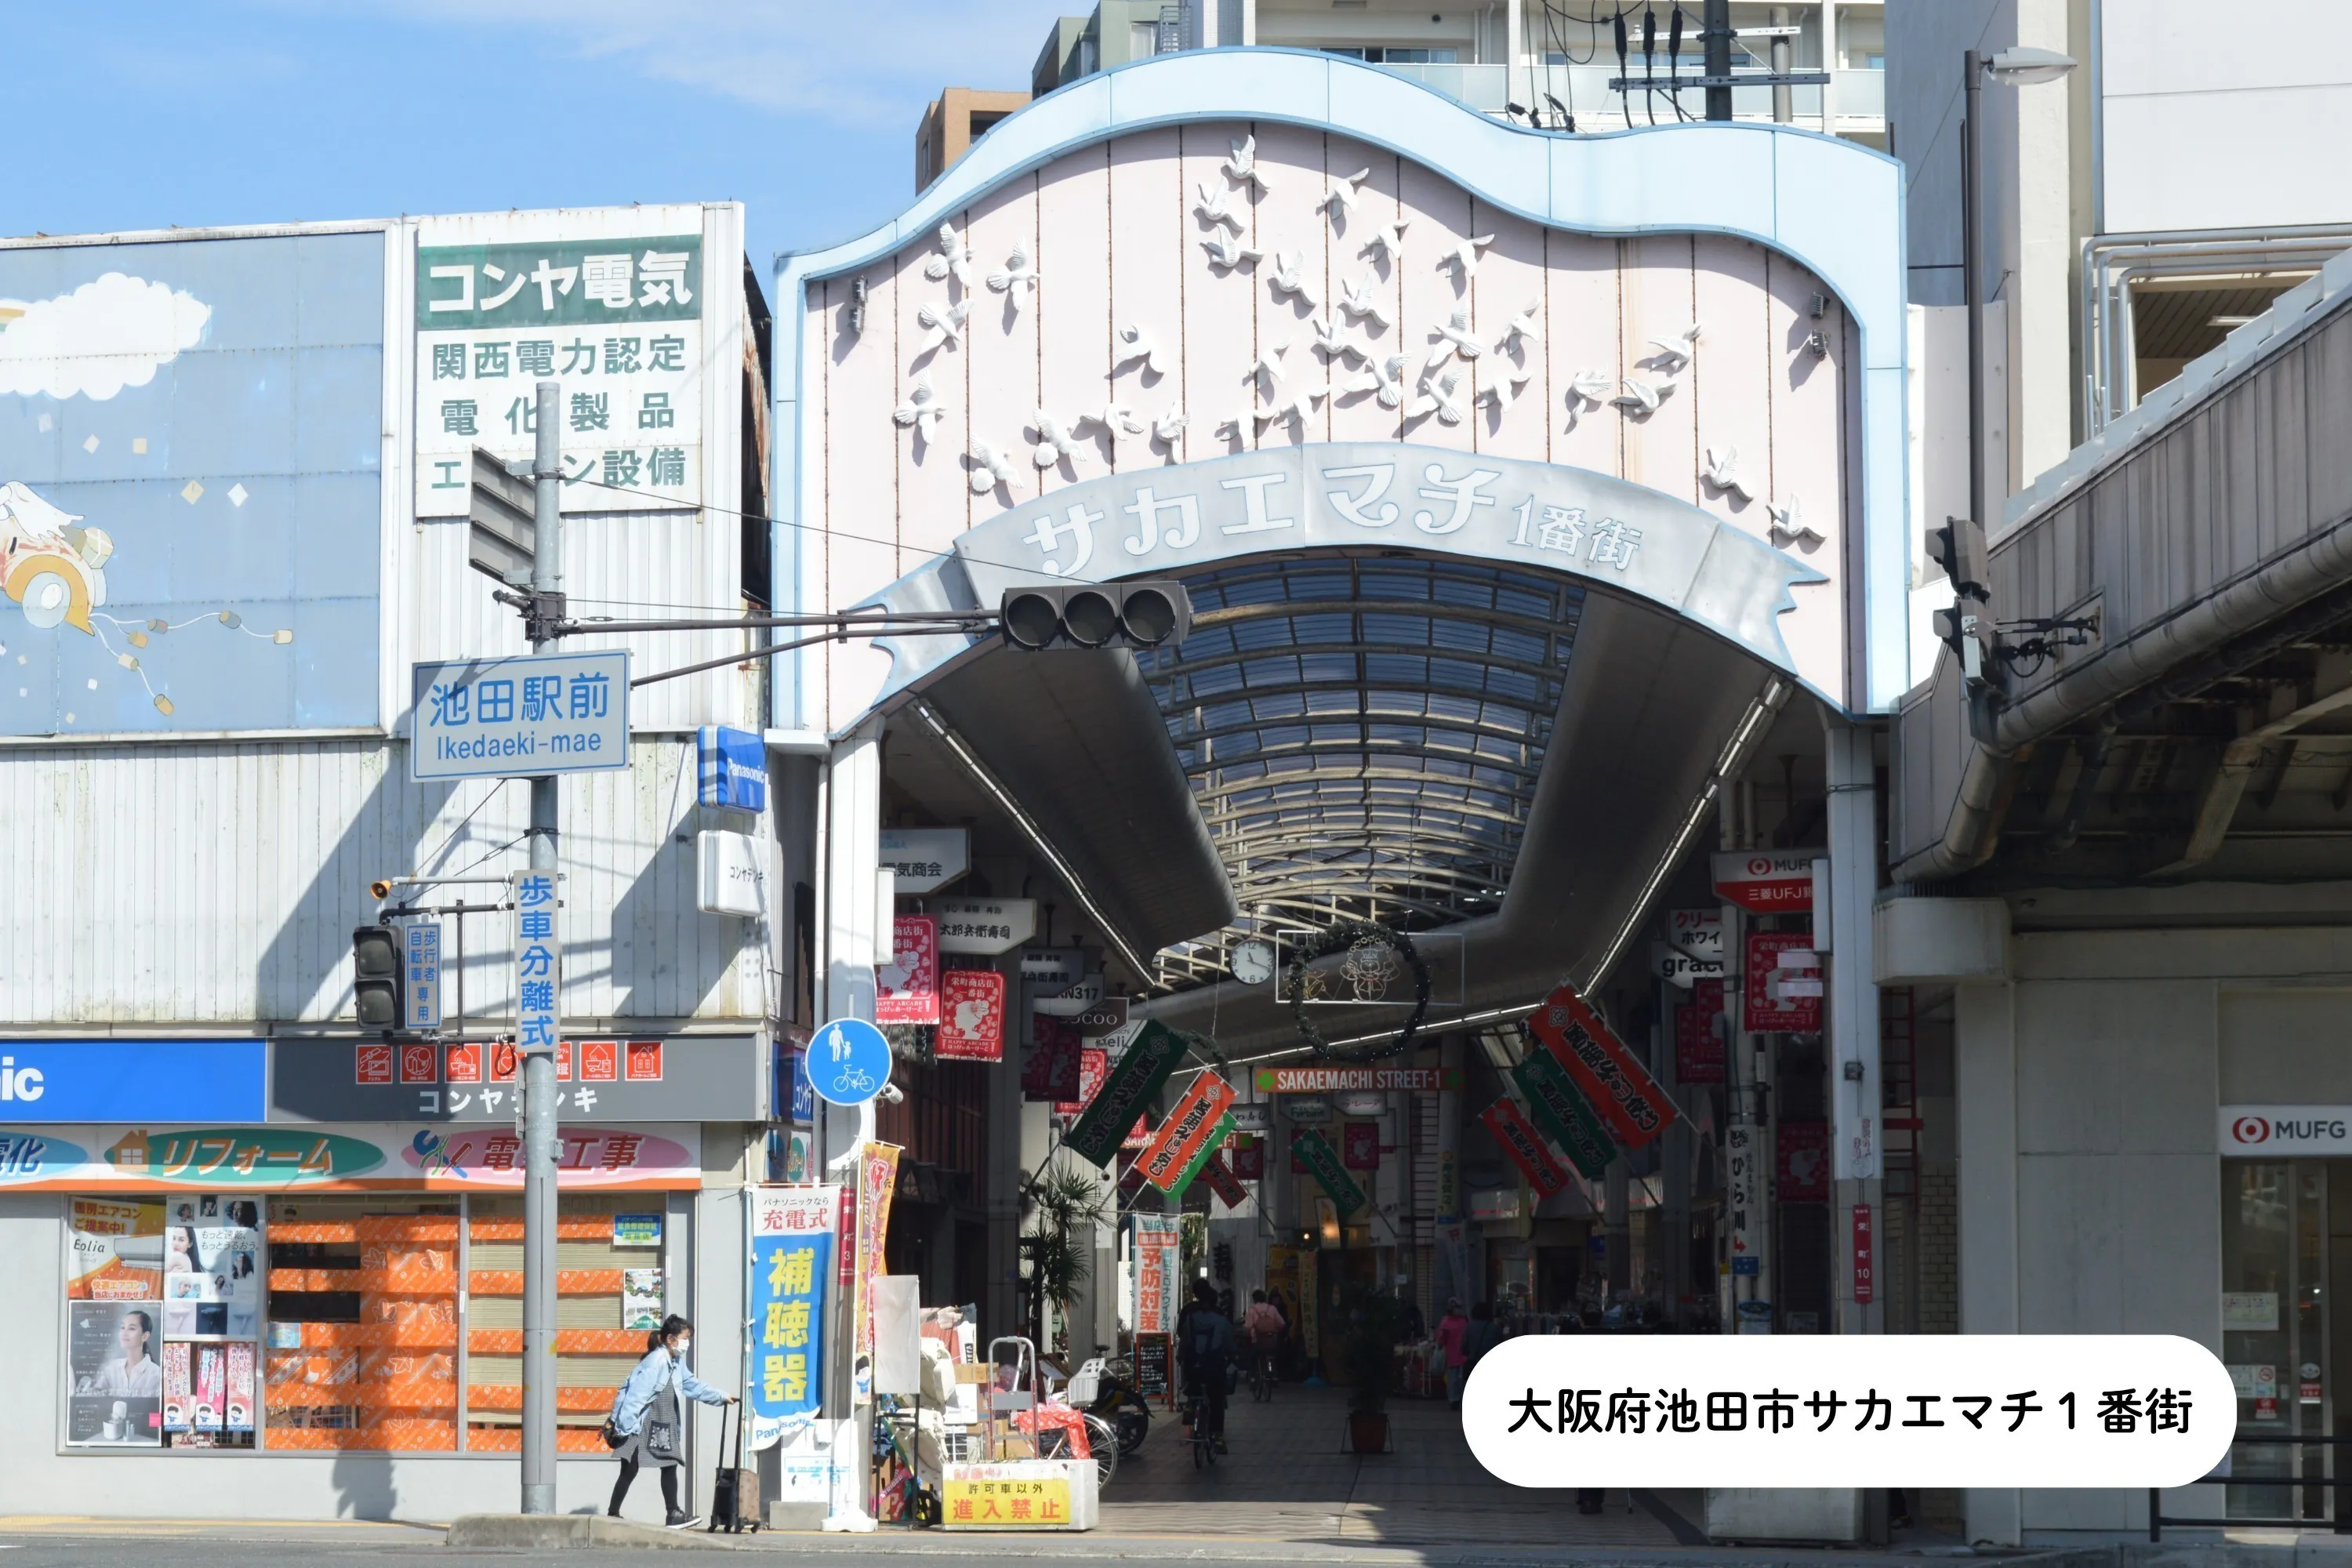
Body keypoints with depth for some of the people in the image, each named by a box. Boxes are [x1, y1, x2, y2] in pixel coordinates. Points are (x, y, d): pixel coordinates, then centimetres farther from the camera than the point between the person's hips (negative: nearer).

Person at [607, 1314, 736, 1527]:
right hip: (639, 1425, -9)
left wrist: (721, 1397, 19)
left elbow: (692, 1385, 21)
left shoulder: (676, 1362, 8)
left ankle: (673, 1515, 6)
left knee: (670, 1466, 5)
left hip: (662, 1426, 9)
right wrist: (624, 1427, -25)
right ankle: (612, 1515, 6)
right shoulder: (655, 1362, -21)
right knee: (629, 1471, -3)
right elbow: (636, 1395, -24)